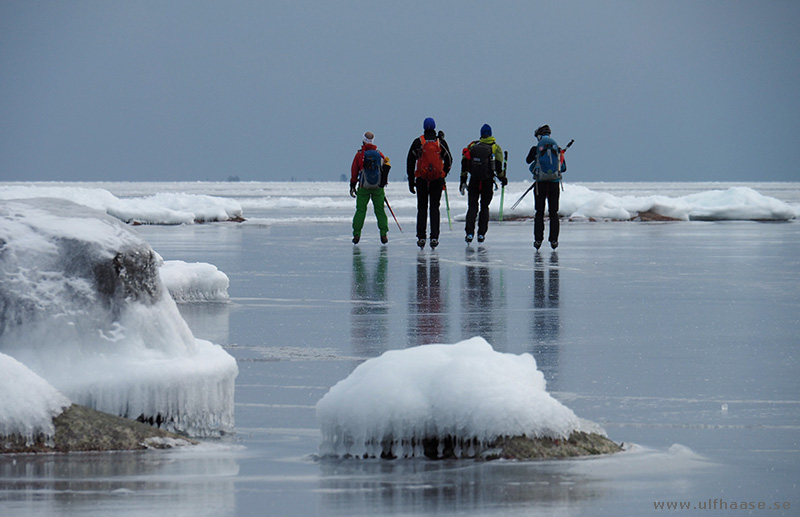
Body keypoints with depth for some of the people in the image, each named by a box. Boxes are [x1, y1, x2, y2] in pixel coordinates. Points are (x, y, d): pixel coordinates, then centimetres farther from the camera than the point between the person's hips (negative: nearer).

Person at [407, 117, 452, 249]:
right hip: (437, 179, 1)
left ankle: (421, 237, 1)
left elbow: (410, 162, 0)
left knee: (422, 208, 8)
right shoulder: (441, 142, 2)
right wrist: (444, 174, 22)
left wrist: (411, 182, 6)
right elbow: (449, 160, 7)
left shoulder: (418, 142, 0)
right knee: (434, 208, 7)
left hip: (421, 179, -1)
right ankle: (434, 237, -2)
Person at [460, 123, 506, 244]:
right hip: (488, 181, -1)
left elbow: (464, 164, 4)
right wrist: (502, 178, 9)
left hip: (474, 180, 1)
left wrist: (463, 181, 7)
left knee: (472, 206, 4)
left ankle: (469, 233, -11)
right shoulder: (495, 147, 1)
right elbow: (498, 166, -6)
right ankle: (481, 233, 7)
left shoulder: (472, 146, 7)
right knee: (484, 207, 12)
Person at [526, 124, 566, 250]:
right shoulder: (557, 149, 4)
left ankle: (538, 239, 1)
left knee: (539, 212, 6)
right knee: (554, 213, 8)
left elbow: (528, 160, 17)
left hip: (540, 183, -2)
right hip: (555, 183, 2)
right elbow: (564, 168, 10)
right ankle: (554, 240, 3)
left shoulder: (536, 149, -3)